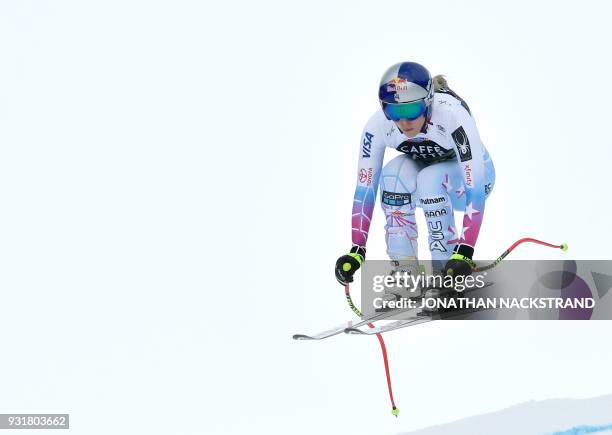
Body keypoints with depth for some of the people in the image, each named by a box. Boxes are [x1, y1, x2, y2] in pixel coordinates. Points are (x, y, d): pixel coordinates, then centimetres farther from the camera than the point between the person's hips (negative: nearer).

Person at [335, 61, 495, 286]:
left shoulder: (452, 115, -37)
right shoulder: (378, 125, -27)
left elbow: (475, 189, -40)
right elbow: (365, 187, -22)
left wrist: (464, 253, -48)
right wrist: (357, 250, -28)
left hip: (465, 176, -3)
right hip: (423, 170, 3)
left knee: (430, 180, -36)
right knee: (394, 174, -31)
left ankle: (446, 270, -20)